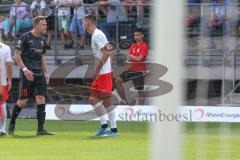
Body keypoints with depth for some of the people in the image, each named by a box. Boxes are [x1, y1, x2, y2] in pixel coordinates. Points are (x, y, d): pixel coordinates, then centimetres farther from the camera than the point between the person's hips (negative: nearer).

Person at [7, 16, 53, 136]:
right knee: (23, 101, -3)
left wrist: (46, 73, 14)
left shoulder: (43, 40, 13)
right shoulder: (25, 37, -7)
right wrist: (25, 69, -18)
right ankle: (12, 124, 20)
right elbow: (17, 55, -8)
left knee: (41, 99, -6)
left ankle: (40, 129, -7)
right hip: (27, 74, -6)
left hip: (39, 74, 6)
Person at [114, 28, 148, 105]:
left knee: (140, 91, -1)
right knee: (117, 81, -1)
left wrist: (132, 56, -4)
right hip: (132, 69, 7)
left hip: (139, 71, -7)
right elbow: (129, 58, 6)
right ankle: (124, 101, 6)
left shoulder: (144, 46, -9)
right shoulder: (133, 45, 12)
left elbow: (139, 59, -18)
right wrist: (135, 58, -14)